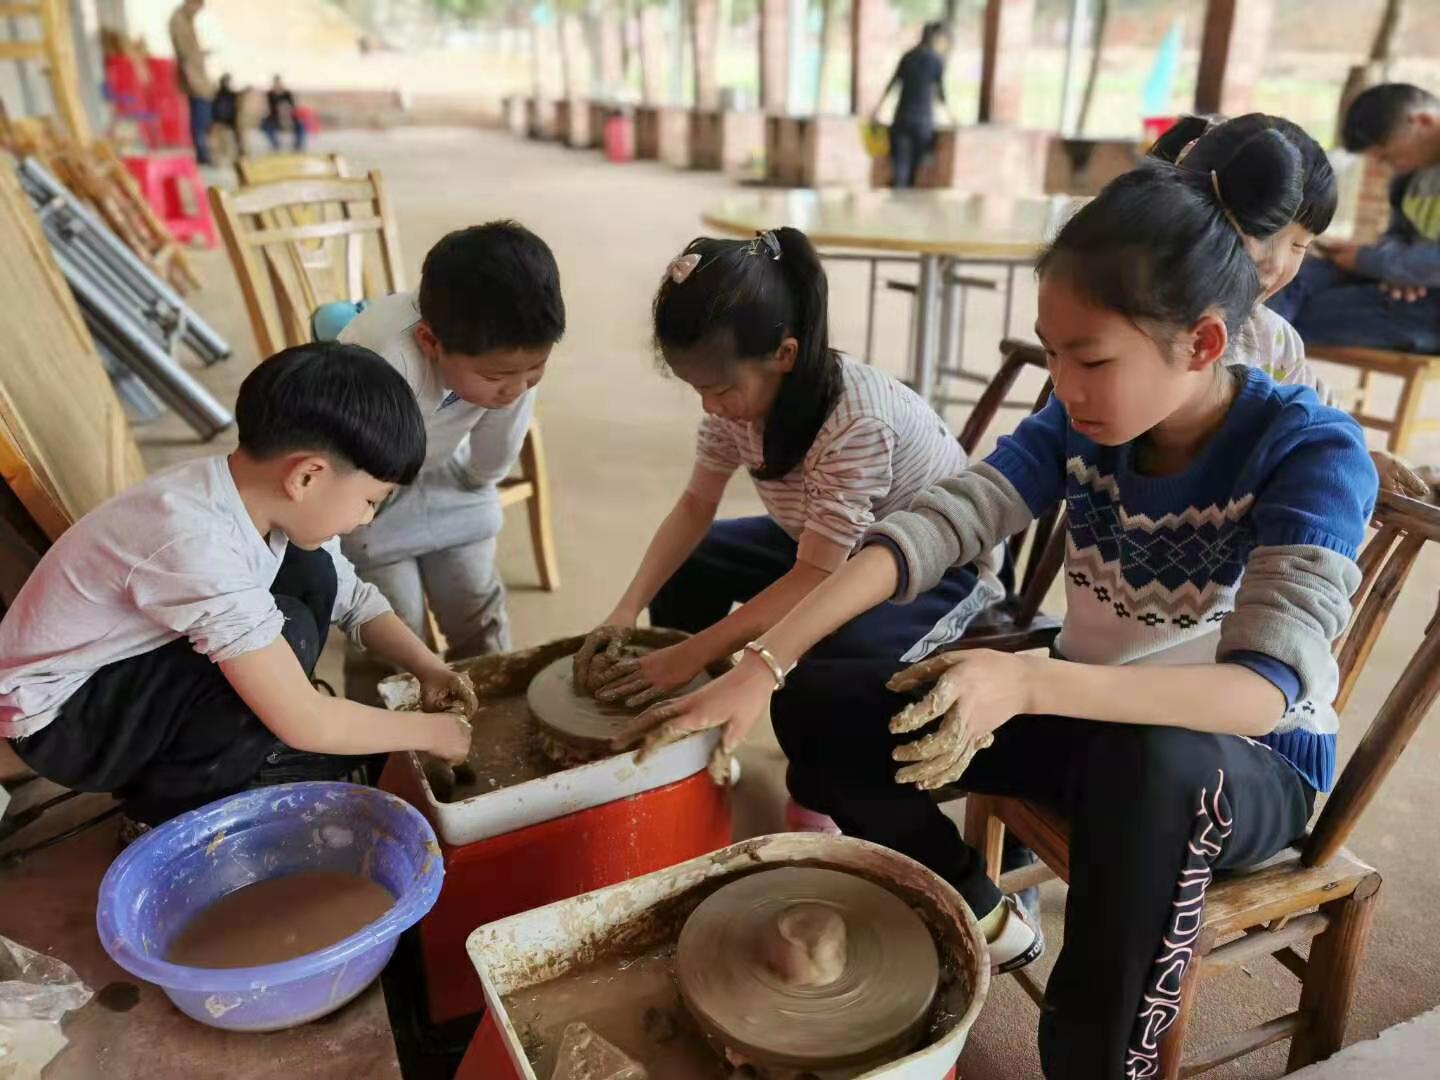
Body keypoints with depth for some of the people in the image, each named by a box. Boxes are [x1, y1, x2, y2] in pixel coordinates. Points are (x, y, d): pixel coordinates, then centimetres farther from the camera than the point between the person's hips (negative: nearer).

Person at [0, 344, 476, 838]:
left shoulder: (255, 493, -13)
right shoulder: (199, 545, -36)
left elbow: (351, 597, 3)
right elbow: (305, 723, -32)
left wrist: (427, 667, -9)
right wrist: (430, 731, -19)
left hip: (135, 660, 8)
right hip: (56, 719, -8)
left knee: (312, 573, -6)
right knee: (289, 631, -25)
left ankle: (249, 761, 6)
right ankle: (165, 814, -5)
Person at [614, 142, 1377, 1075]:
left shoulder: (1312, 451, -23)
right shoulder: (1082, 424, -10)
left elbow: (1266, 689, -34)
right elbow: (929, 530, -20)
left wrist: (1027, 683, -49)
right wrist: (761, 667, -31)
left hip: (1252, 767, -4)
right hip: (1095, 721, 5)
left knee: (1154, 765, -42)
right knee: (819, 706, -8)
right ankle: (980, 917, 12)